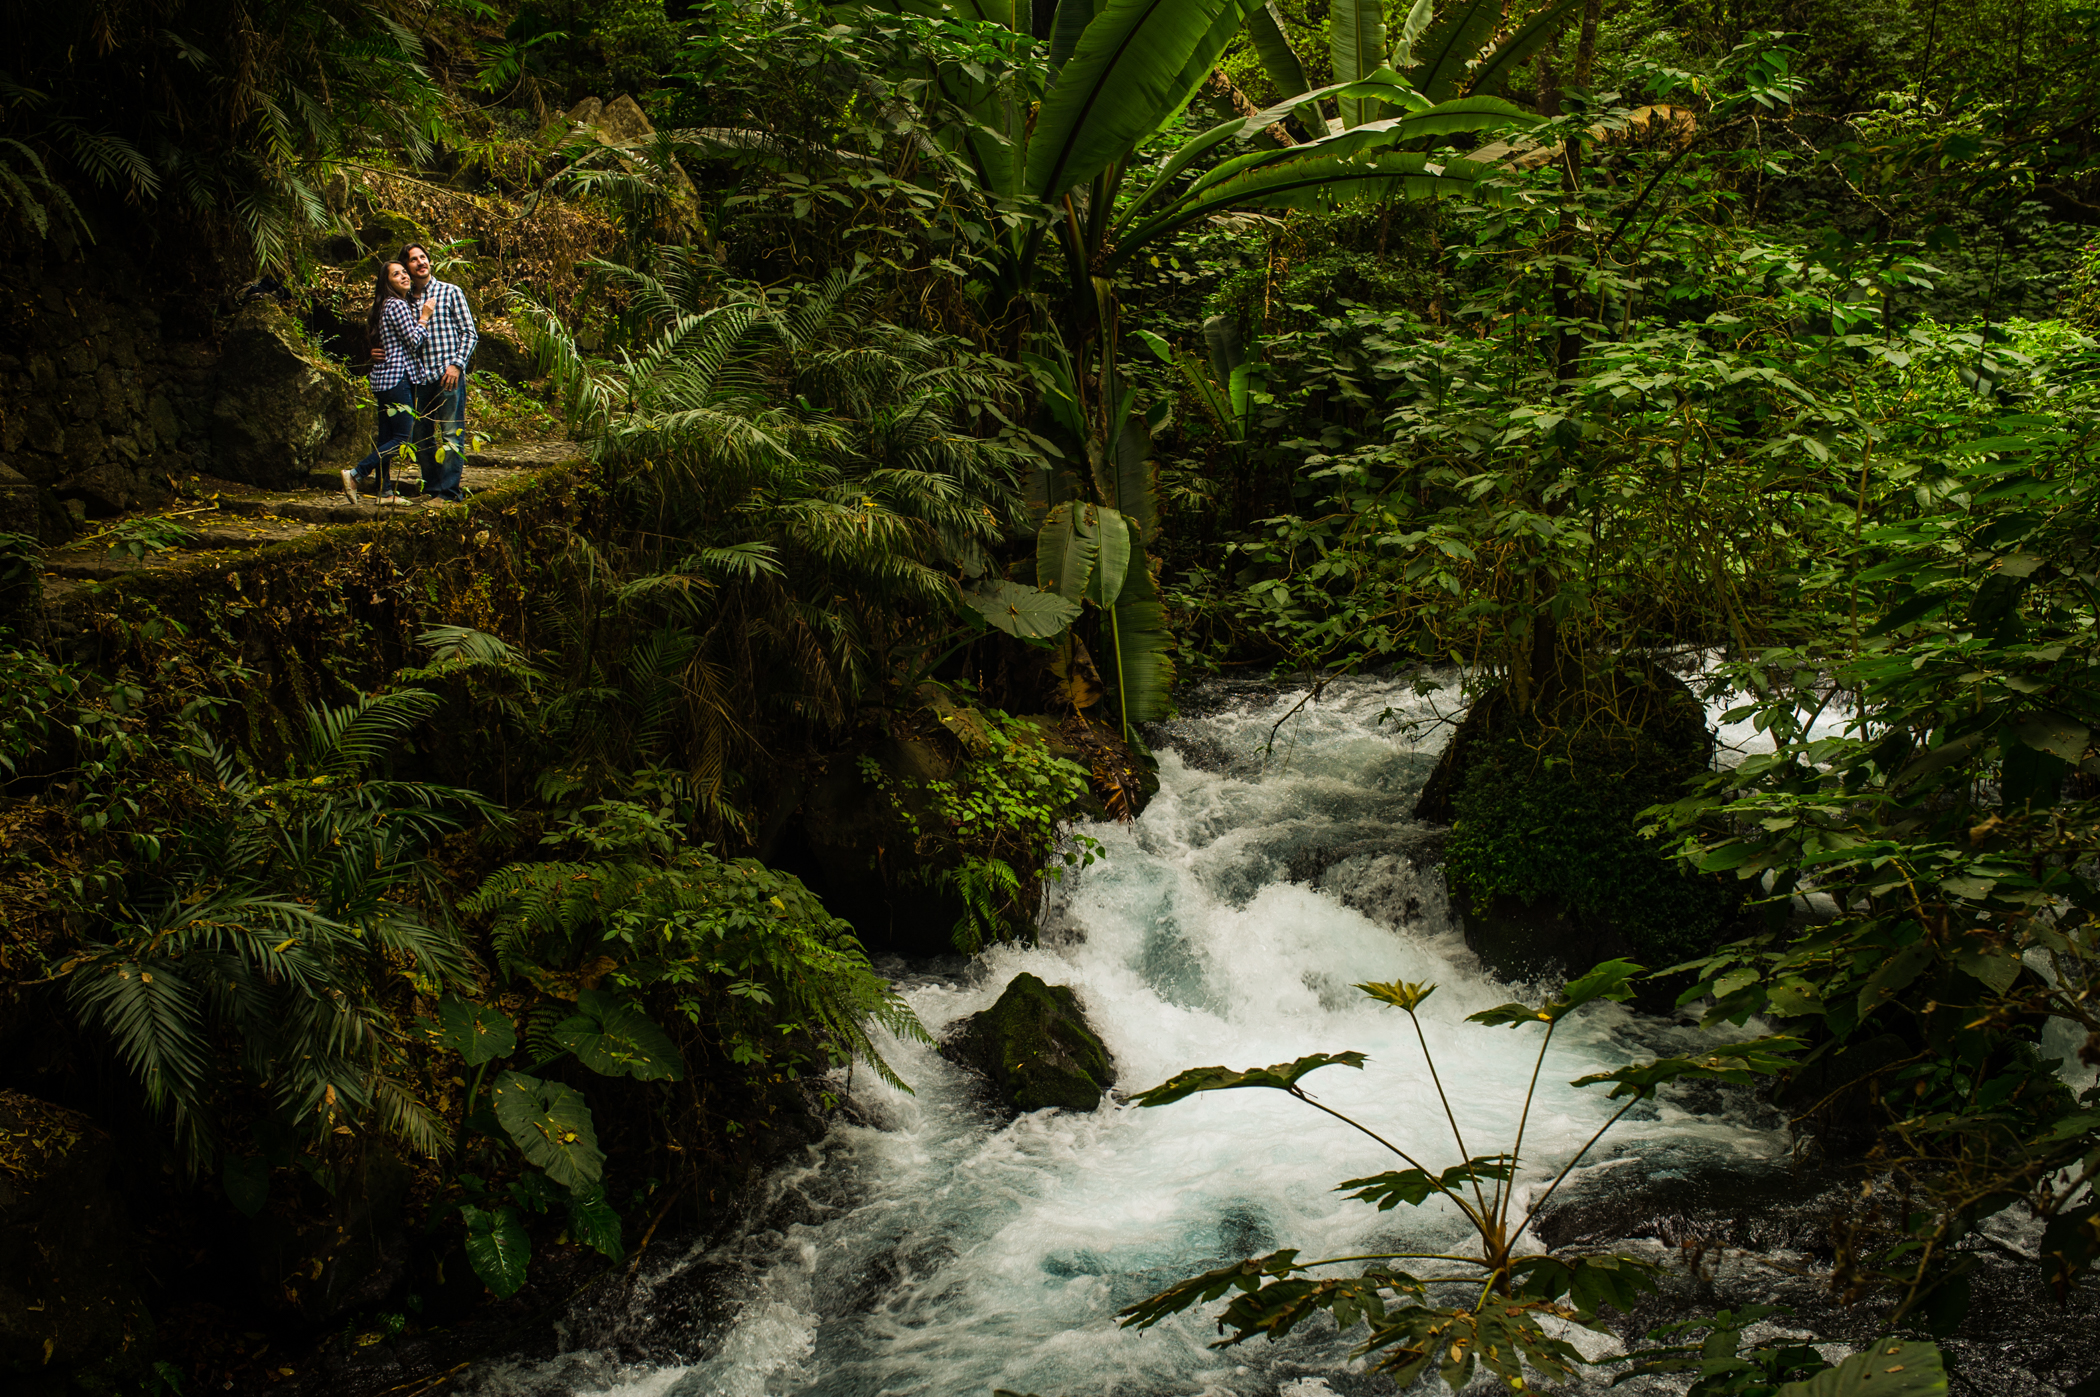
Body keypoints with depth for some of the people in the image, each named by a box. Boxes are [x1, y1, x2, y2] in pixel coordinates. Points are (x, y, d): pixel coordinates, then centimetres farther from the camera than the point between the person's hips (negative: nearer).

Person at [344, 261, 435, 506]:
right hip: (397, 377, -10)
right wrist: (425, 317, -2)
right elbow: (414, 341, -13)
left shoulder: (386, 306, 20)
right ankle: (355, 475, -13)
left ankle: (386, 492, 10)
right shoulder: (398, 305, -11)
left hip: (384, 377, 10)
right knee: (403, 437, -9)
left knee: (386, 437, 9)